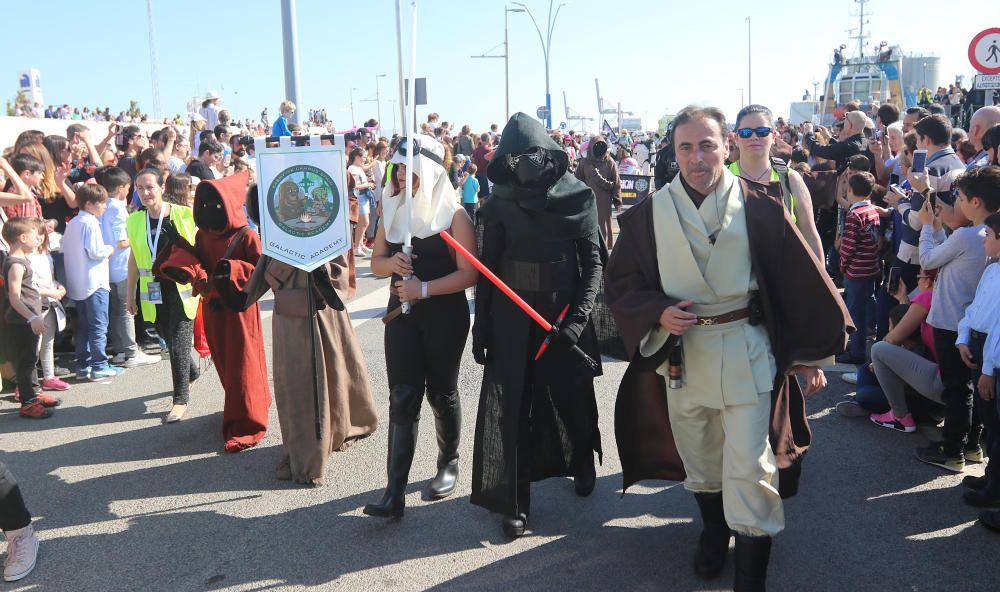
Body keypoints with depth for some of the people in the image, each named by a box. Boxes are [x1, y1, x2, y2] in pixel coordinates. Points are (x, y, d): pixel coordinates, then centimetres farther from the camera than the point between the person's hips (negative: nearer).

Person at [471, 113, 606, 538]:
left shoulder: (578, 196, -3)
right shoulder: (501, 201, 2)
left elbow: (593, 261, -5)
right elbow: (488, 265, 3)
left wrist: (578, 318, -16)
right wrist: (481, 327, 0)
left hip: (563, 311, -1)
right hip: (512, 314, 1)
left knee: (571, 394, 13)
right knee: (509, 403, -1)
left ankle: (581, 461, 44)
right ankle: (513, 502, 10)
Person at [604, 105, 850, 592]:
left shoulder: (759, 208, -7)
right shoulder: (651, 214, -3)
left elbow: (801, 281, -2)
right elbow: (620, 282, 3)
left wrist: (811, 354, 0)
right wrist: (657, 313, -15)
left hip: (746, 354, -2)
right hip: (680, 352, 3)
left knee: (749, 469, -5)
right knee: (699, 462, 19)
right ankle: (714, 531, 46)